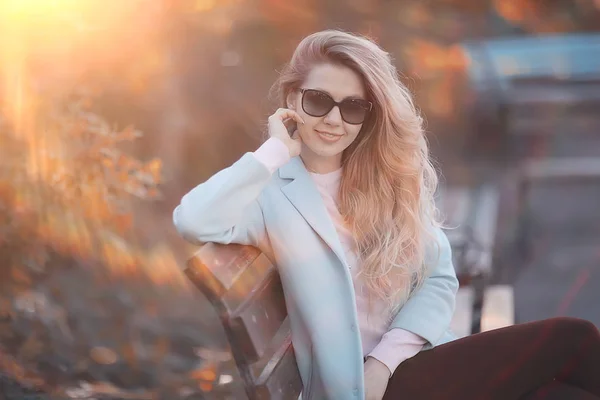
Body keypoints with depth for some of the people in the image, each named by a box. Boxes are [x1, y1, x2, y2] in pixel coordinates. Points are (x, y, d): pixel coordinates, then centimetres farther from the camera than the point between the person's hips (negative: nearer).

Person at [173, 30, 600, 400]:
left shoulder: (389, 175, 11)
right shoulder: (272, 191, -5)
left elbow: (439, 278, 5)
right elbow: (193, 222, -26)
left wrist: (384, 360, -11)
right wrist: (276, 151, -15)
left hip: (415, 359, 6)